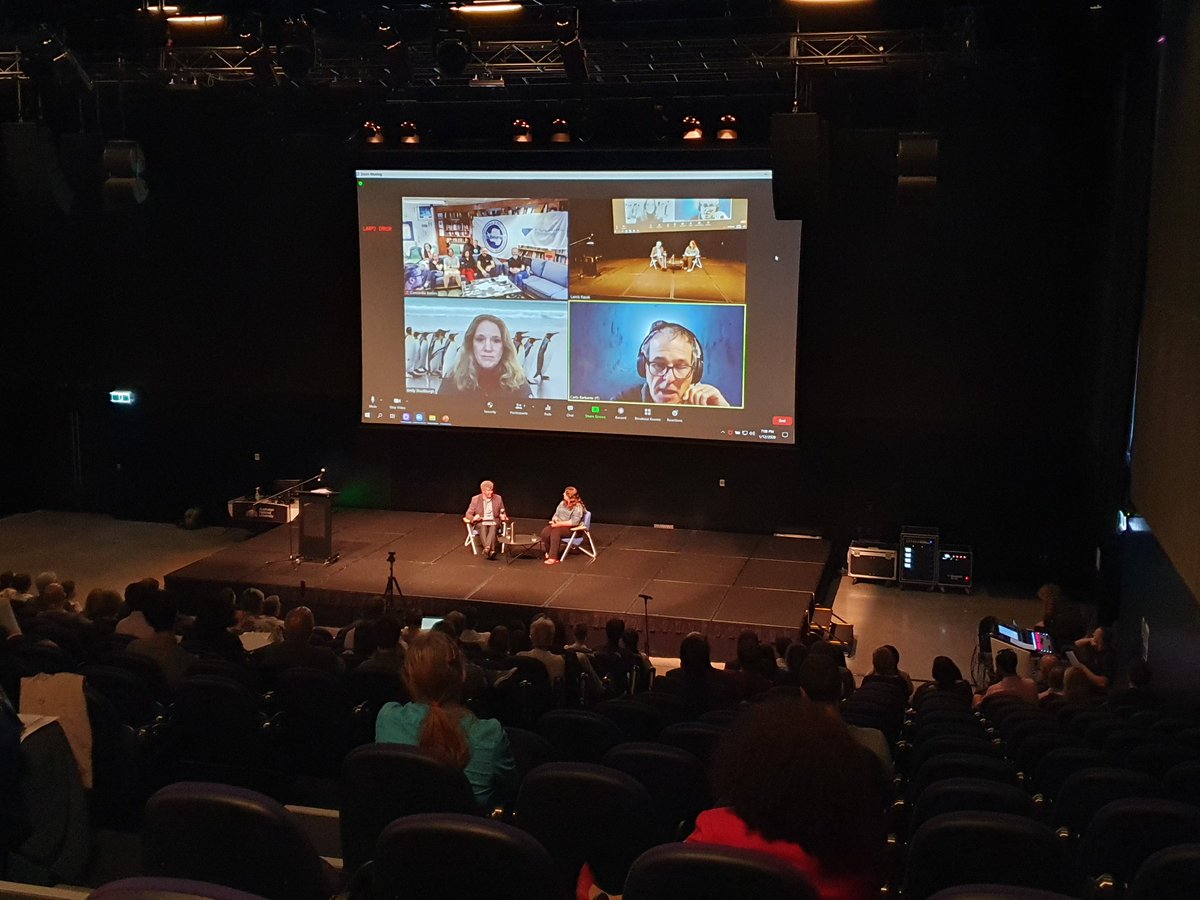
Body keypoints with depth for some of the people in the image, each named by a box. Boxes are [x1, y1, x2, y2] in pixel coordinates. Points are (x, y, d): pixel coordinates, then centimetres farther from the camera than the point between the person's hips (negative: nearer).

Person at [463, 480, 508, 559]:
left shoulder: (498, 498, 7)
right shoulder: (475, 499, 2)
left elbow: (502, 513, 16)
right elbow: (468, 514, 2)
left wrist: (503, 516, -10)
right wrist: (473, 518, -21)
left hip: (494, 522, 1)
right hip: (481, 522, -1)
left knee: (493, 528, -35)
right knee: (483, 528, -36)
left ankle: (487, 548, -57)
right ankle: (491, 550, -55)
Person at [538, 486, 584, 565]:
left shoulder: (578, 507, -13)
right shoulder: (563, 503, 12)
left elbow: (574, 522, -22)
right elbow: (556, 515, 16)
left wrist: (560, 524, -23)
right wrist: (555, 521, -8)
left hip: (573, 529, -7)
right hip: (560, 525, 7)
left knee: (555, 531, -34)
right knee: (545, 531, -22)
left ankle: (553, 557, -32)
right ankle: (547, 553, -10)